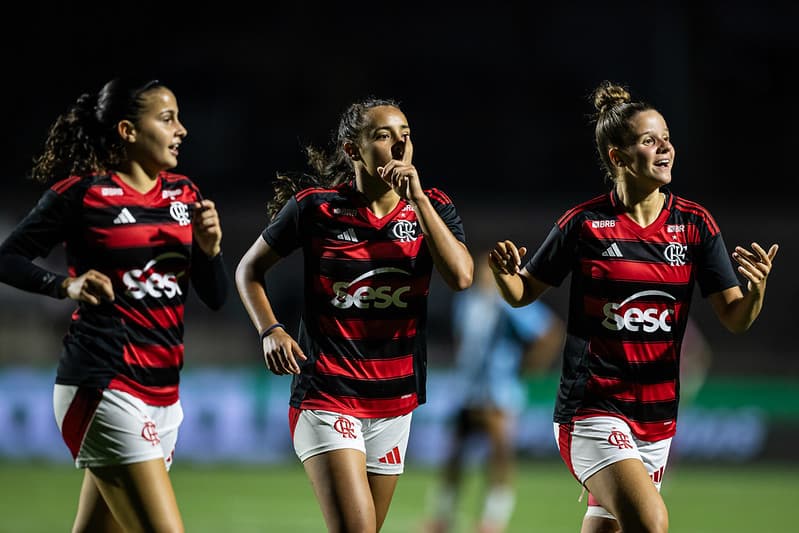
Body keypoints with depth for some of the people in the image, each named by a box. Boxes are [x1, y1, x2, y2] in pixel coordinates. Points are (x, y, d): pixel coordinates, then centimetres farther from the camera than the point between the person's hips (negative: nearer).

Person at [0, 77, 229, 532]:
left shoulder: (184, 195, 12)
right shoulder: (82, 193, -6)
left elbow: (216, 297, 13)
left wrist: (210, 248, -7)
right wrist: (67, 285, -16)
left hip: (163, 389, 7)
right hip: (107, 387, -7)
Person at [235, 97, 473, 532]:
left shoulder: (431, 209, 3)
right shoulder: (316, 207, -6)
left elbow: (460, 276, -15)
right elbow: (249, 270, 7)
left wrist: (417, 198, -15)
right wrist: (270, 331, -9)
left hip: (394, 401, 5)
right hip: (327, 396, -5)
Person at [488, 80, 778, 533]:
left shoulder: (695, 224, 2)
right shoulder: (585, 224, -6)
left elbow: (736, 319, 0)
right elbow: (524, 293, 5)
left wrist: (756, 291, -22)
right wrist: (505, 274, -17)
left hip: (657, 412, 4)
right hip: (593, 409, -4)